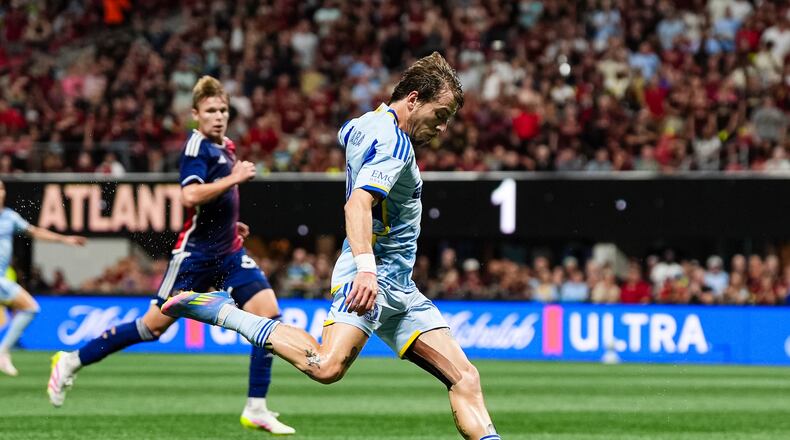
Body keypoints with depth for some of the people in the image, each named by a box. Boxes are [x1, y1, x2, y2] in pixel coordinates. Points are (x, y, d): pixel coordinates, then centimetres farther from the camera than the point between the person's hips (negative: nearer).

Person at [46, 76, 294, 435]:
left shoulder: (224, 147, 13)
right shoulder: (197, 146, -13)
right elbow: (190, 196, -31)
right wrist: (234, 178, -25)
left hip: (228, 253, 8)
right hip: (195, 253, -8)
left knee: (268, 310, -10)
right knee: (154, 325, -3)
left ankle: (256, 409, -7)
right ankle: (71, 361, 14)